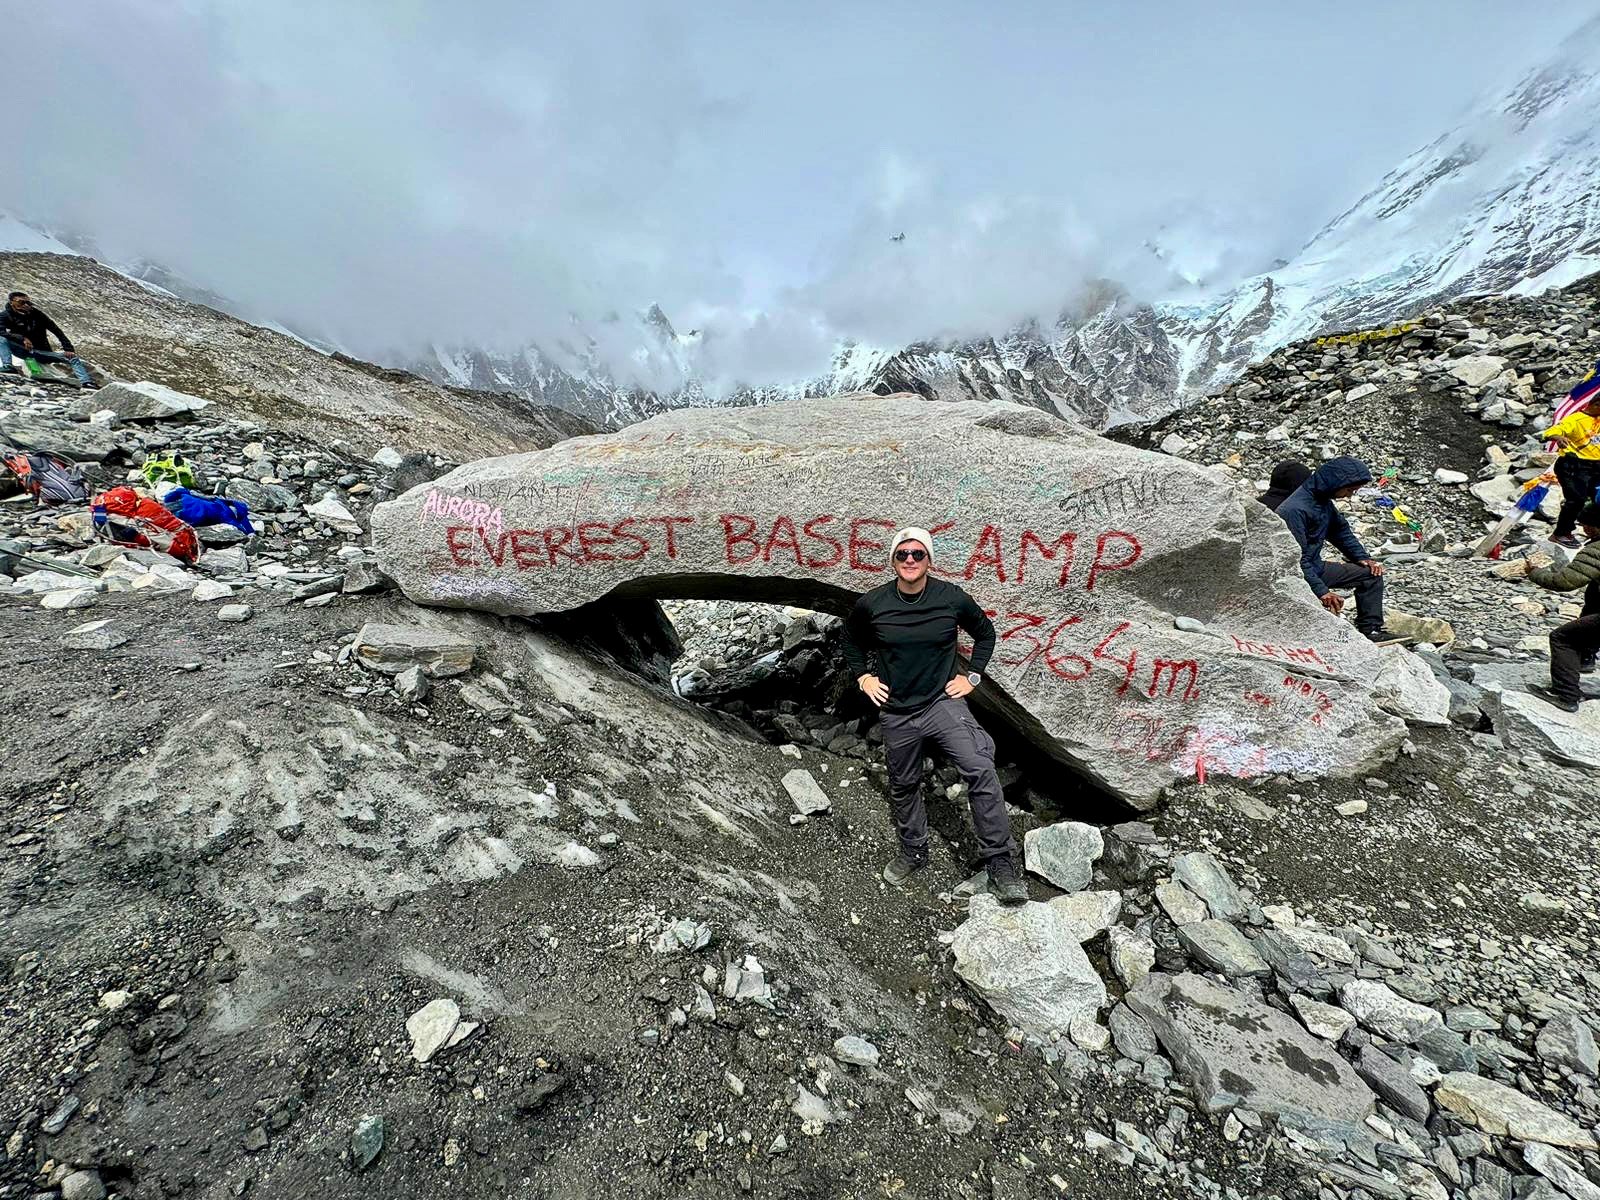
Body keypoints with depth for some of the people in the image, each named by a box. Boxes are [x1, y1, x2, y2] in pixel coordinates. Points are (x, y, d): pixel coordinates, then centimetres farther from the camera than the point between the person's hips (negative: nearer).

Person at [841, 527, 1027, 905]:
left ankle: (1001, 866, -9)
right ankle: (913, 852, 41)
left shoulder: (953, 598, -10)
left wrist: (972, 676, 2)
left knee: (980, 770, -21)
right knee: (903, 787, 17)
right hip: (897, 712, 2)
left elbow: (985, 632, 8)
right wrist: (863, 677, 3)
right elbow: (851, 639, 12)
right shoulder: (871, 604, -8)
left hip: (943, 702, -2)